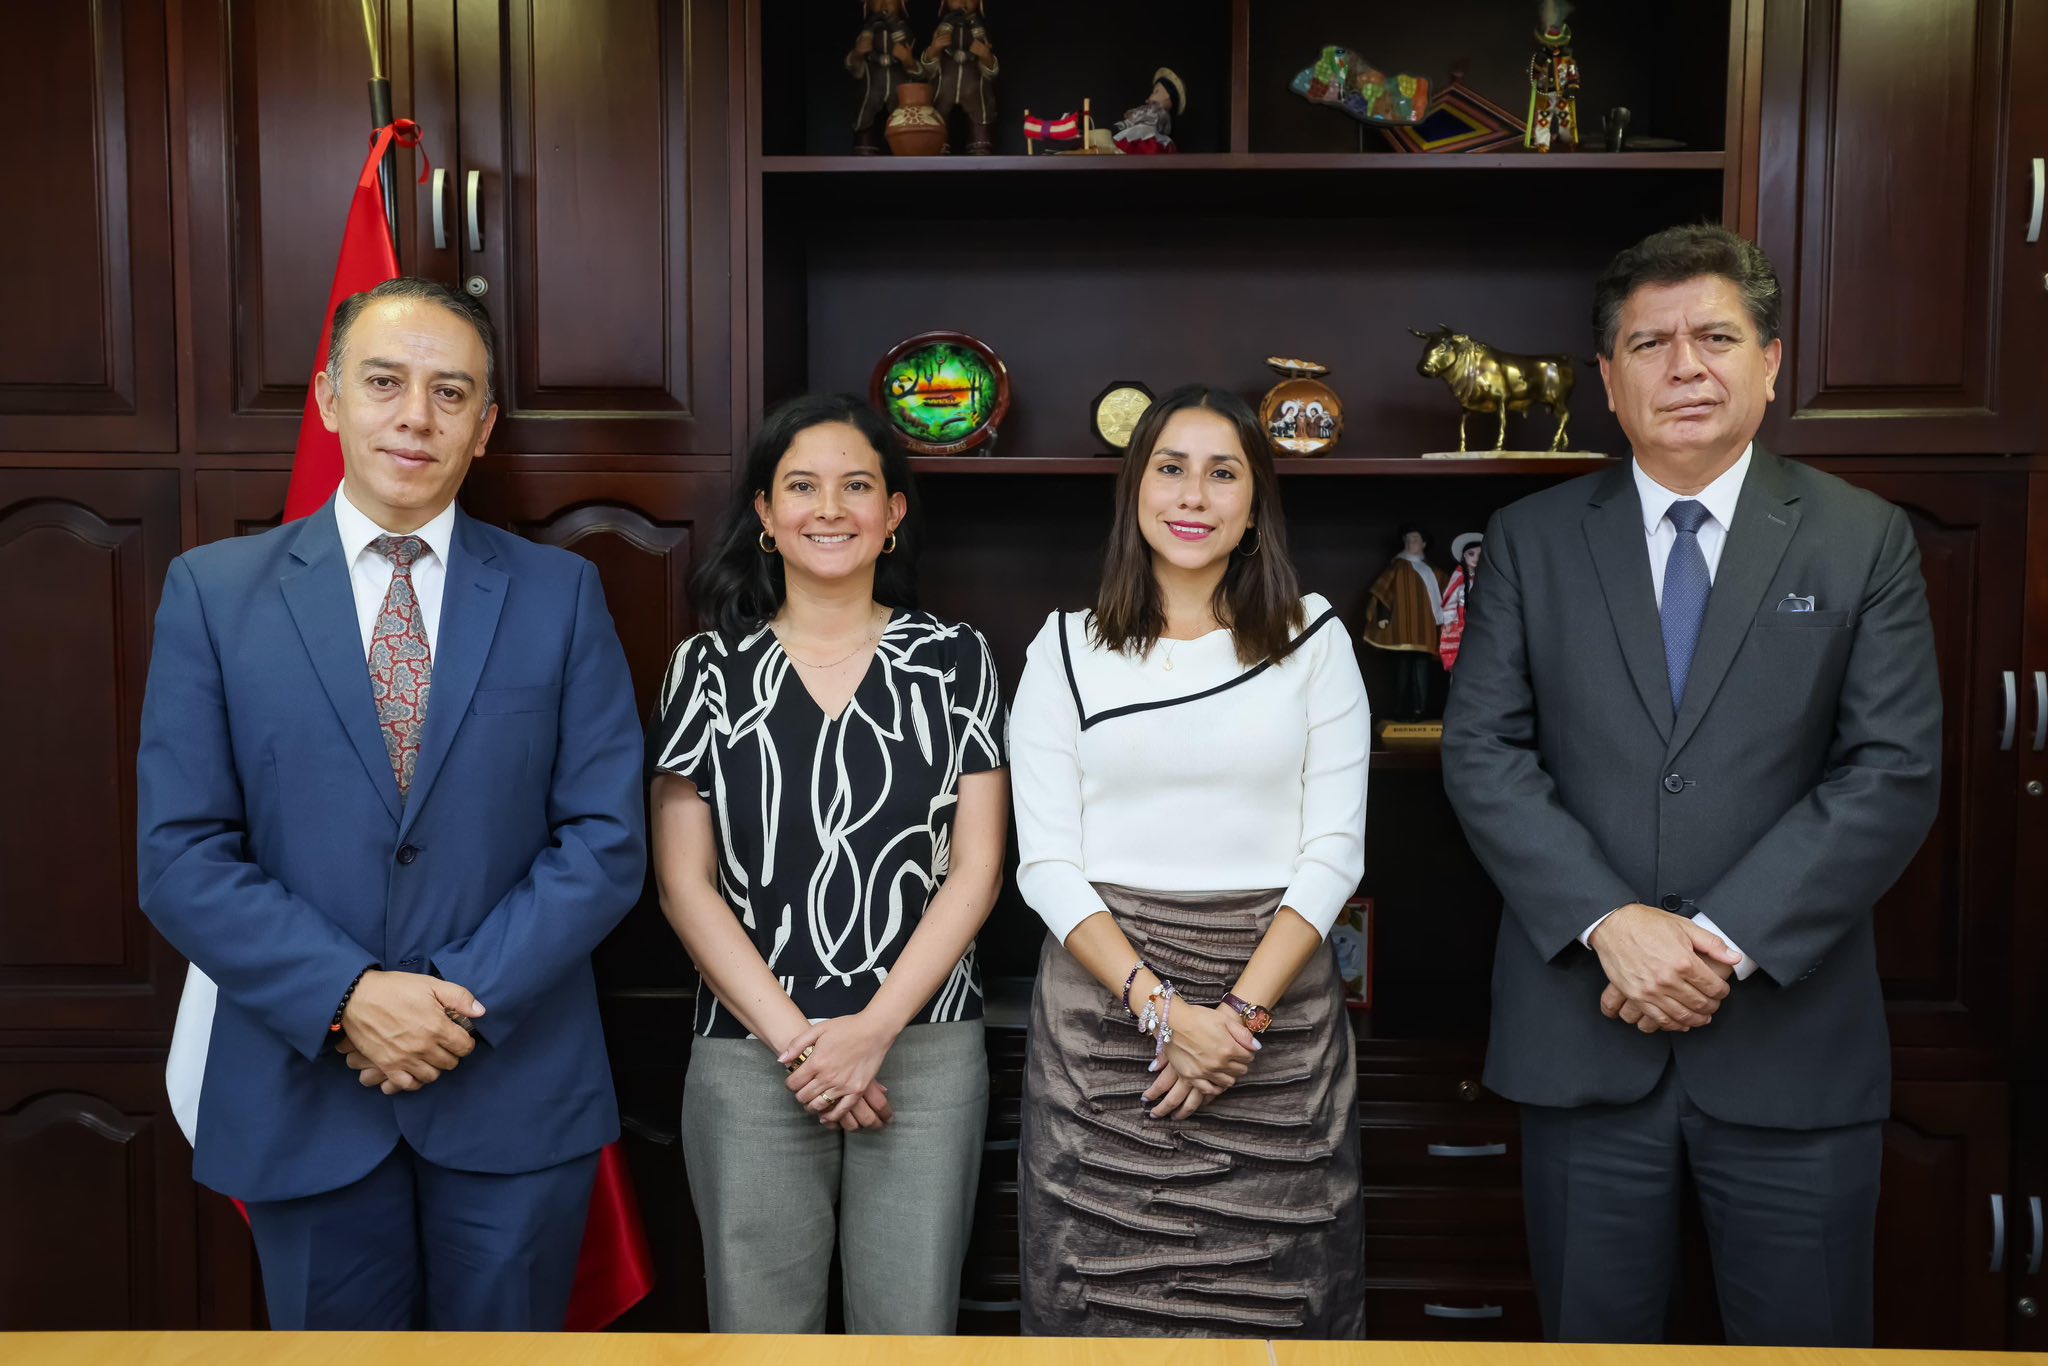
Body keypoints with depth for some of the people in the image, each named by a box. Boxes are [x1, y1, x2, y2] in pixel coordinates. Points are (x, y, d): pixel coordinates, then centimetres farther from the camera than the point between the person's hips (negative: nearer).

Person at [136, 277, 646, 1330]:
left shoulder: (560, 593, 1)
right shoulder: (213, 590, 1)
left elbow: (607, 838, -4)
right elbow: (181, 855, -4)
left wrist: (466, 998, -13)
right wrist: (348, 998, -15)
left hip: (516, 1094, 0)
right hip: (304, 1100, 0)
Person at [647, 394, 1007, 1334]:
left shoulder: (954, 659, 4)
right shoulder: (710, 667, 3)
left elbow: (976, 867, -1)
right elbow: (683, 882, -1)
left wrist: (874, 1030, -10)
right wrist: (794, 1039, -9)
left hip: (925, 1050, 0)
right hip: (751, 1059, 0)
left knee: (911, 1323, 7)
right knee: (760, 1321, 9)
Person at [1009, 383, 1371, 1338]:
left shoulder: (1313, 640, 4)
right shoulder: (1067, 650, 3)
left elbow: (1333, 850, 0)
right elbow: (1047, 864, -2)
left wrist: (1241, 1010, -11)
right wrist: (1161, 1008, -14)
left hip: (1277, 1004, 1)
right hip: (1105, 1001, 0)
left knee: (1273, 1293, 7)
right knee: (1103, 1286, 8)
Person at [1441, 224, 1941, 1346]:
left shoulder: (1864, 541, 2)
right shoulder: (1529, 541, 4)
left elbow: (1895, 770, -6)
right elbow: (1482, 751, -3)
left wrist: (1725, 939, -15)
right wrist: (1610, 924, -15)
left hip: (1790, 1034, 0)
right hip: (1580, 1026, 1)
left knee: (1806, 1333, 12)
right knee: (1590, 1334, 14)